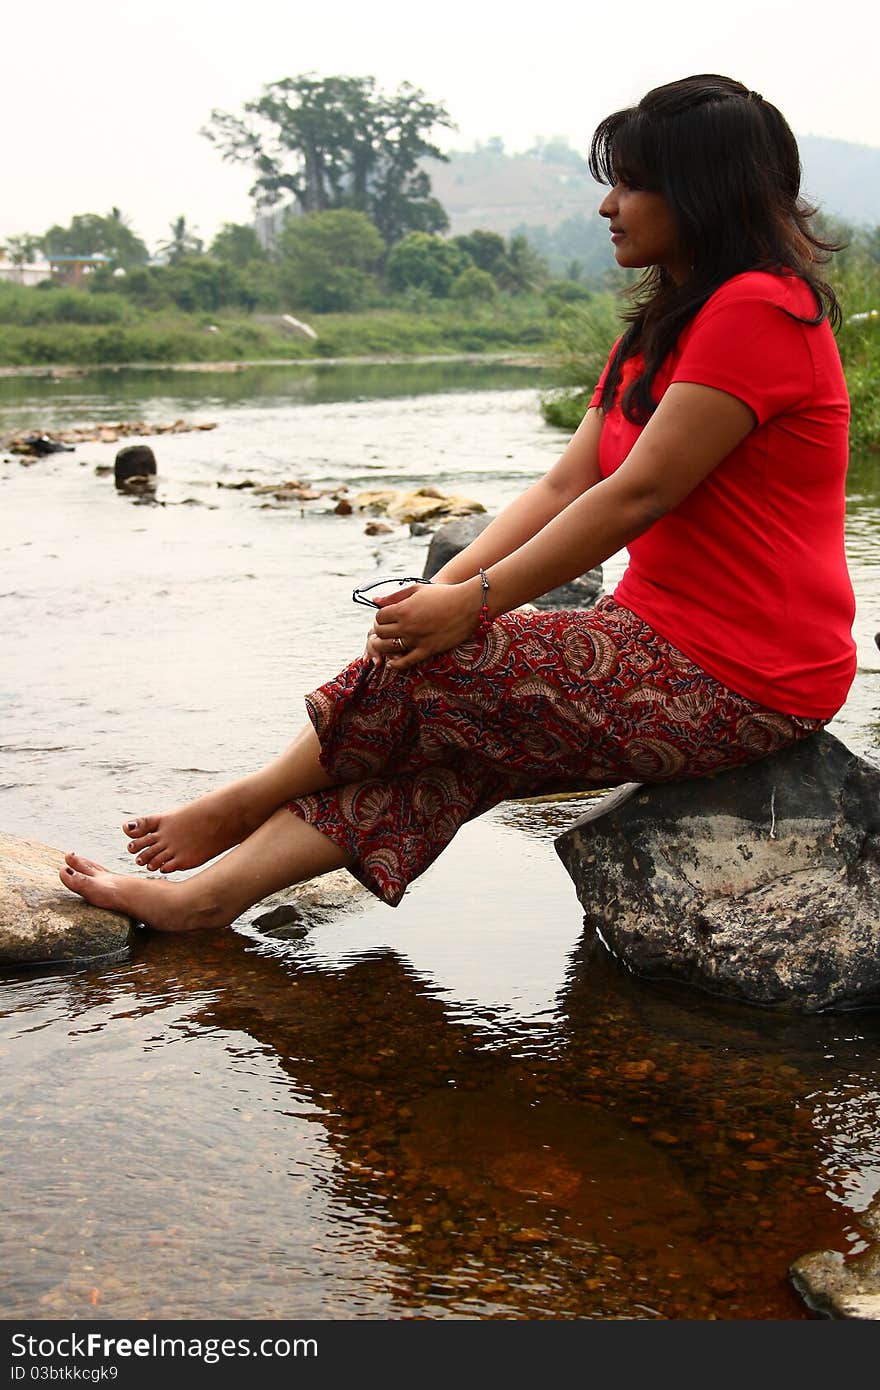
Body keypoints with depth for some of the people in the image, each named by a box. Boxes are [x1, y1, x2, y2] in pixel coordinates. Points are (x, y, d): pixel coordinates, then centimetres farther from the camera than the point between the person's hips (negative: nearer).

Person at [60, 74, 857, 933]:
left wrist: (472, 605, -16)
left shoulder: (756, 311, -15)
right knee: (450, 738, -4)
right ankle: (205, 891, -2)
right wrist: (446, 588, -4)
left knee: (435, 668, -10)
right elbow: (565, 486, 10)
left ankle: (245, 804, 12)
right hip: (672, 646, 9)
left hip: (736, 684, -9)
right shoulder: (661, 326, 18)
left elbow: (637, 495, -20)